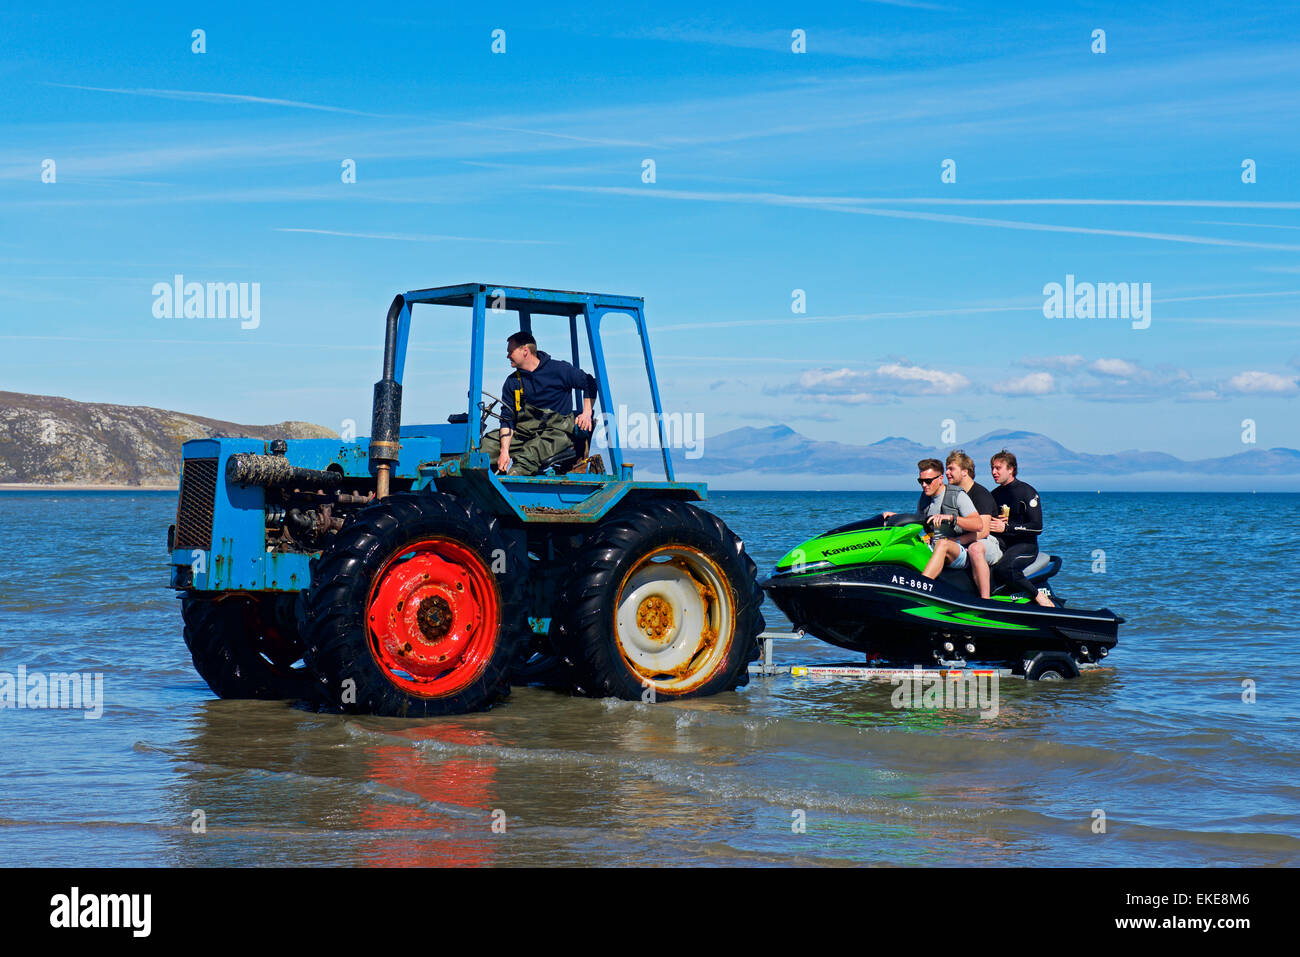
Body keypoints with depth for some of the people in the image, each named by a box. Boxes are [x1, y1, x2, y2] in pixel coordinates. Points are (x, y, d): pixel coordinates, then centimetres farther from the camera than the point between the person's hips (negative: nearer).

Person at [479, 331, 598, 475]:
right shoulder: (512, 382, 10)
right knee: (487, 444, -18)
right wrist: (504, 451, -9)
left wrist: (587, 413, -5)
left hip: (557, 429, -5)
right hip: (524, 430, 5)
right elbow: (507, 419, 4)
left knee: (528, 455, -35)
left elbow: (589, 383, 9)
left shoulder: (559, 369, -1)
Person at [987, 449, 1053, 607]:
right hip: (1001, 544, 7)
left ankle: (1039, 595, -19)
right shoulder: (994, 494, 17)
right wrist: (994, 522, -2)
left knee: (1003, 568, -36)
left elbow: (1037, 527, -12)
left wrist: (1006, 527, -16)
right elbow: (986, 522, 24)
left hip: (1025, 545, -7)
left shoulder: (1027, 492, -5)